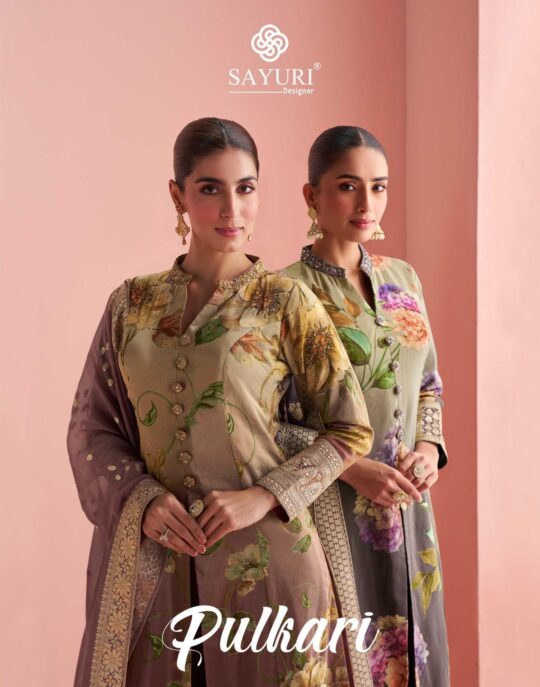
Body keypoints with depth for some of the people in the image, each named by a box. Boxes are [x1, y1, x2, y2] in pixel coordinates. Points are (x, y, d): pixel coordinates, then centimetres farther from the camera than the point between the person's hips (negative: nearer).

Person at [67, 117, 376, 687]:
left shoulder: (286, 303, -5)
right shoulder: (131, 304, 3)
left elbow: (351, 428, -2)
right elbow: (91, 426, 5)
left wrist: (265, 496, -13)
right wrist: (143, 499, -11)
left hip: (261, 554, -2)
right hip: (149, 557, 2)